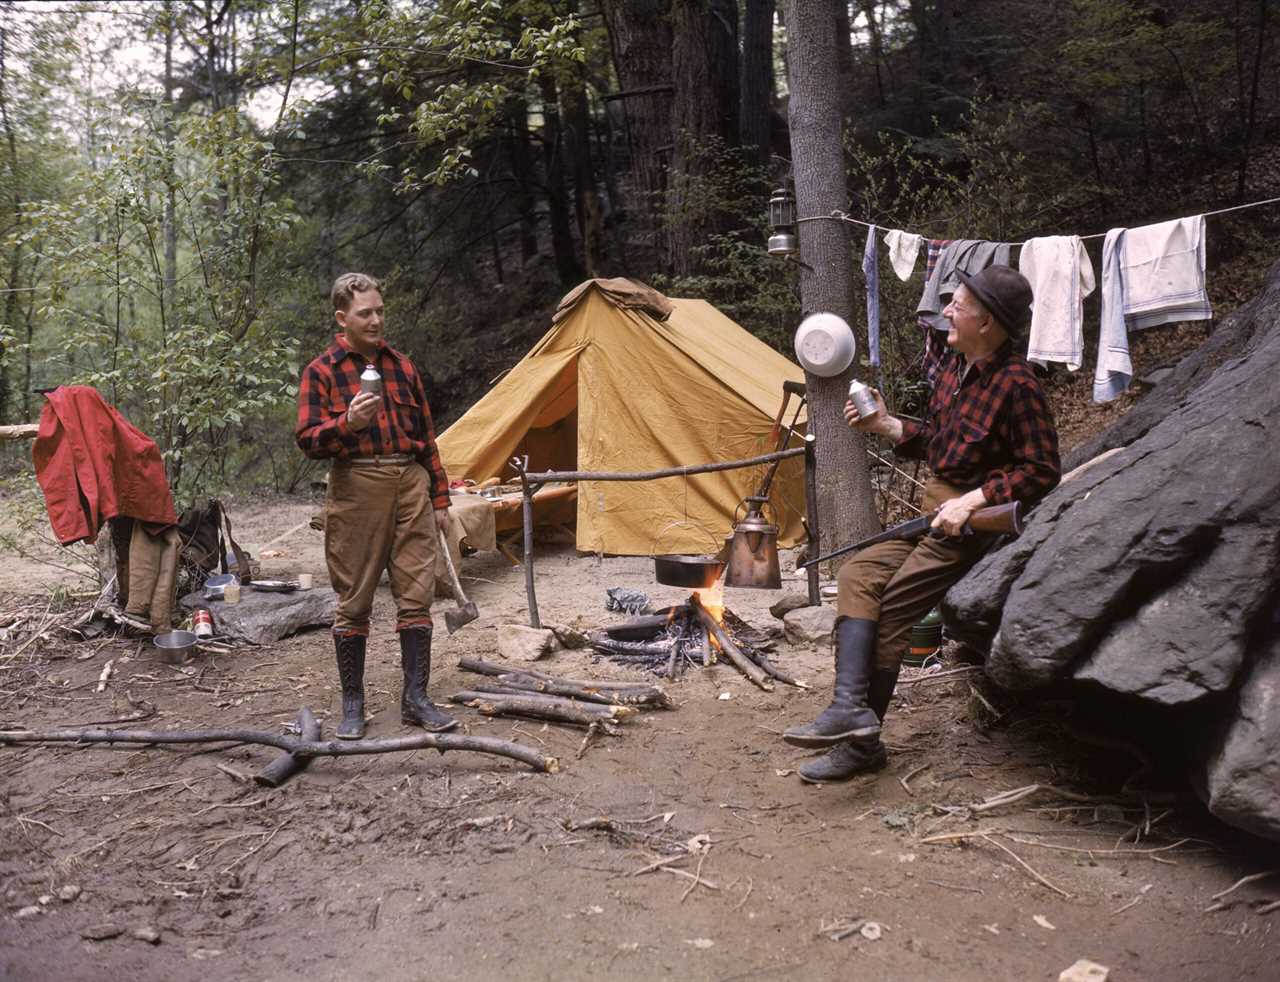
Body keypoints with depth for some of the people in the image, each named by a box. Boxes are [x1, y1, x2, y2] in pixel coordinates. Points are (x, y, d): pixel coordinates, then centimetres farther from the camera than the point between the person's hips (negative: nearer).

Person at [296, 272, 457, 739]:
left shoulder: (401, 366, 13)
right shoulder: (322, 371, 1)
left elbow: (427, 437, 16)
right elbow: (307, 439, -5)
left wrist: (438, 498, 14)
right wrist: (346, 424, -24)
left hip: (410, 484, 4)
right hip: (357, 489, -3)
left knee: (416, 595, 3)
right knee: (354, 601, 4)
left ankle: (415, 698, 13)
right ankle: (352, 704, 16)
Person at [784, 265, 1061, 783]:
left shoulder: (1017, 385, -18)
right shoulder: (954, 365, 9)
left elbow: (1041, 471, -16)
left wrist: (973, 500, -22)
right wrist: (885, 424, 7)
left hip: (974, 518, -9)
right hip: (934, 506, 9)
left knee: (892, 606, -16)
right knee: (858, 574, -7)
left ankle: (862, 743, -7)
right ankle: (850, 705, -13)